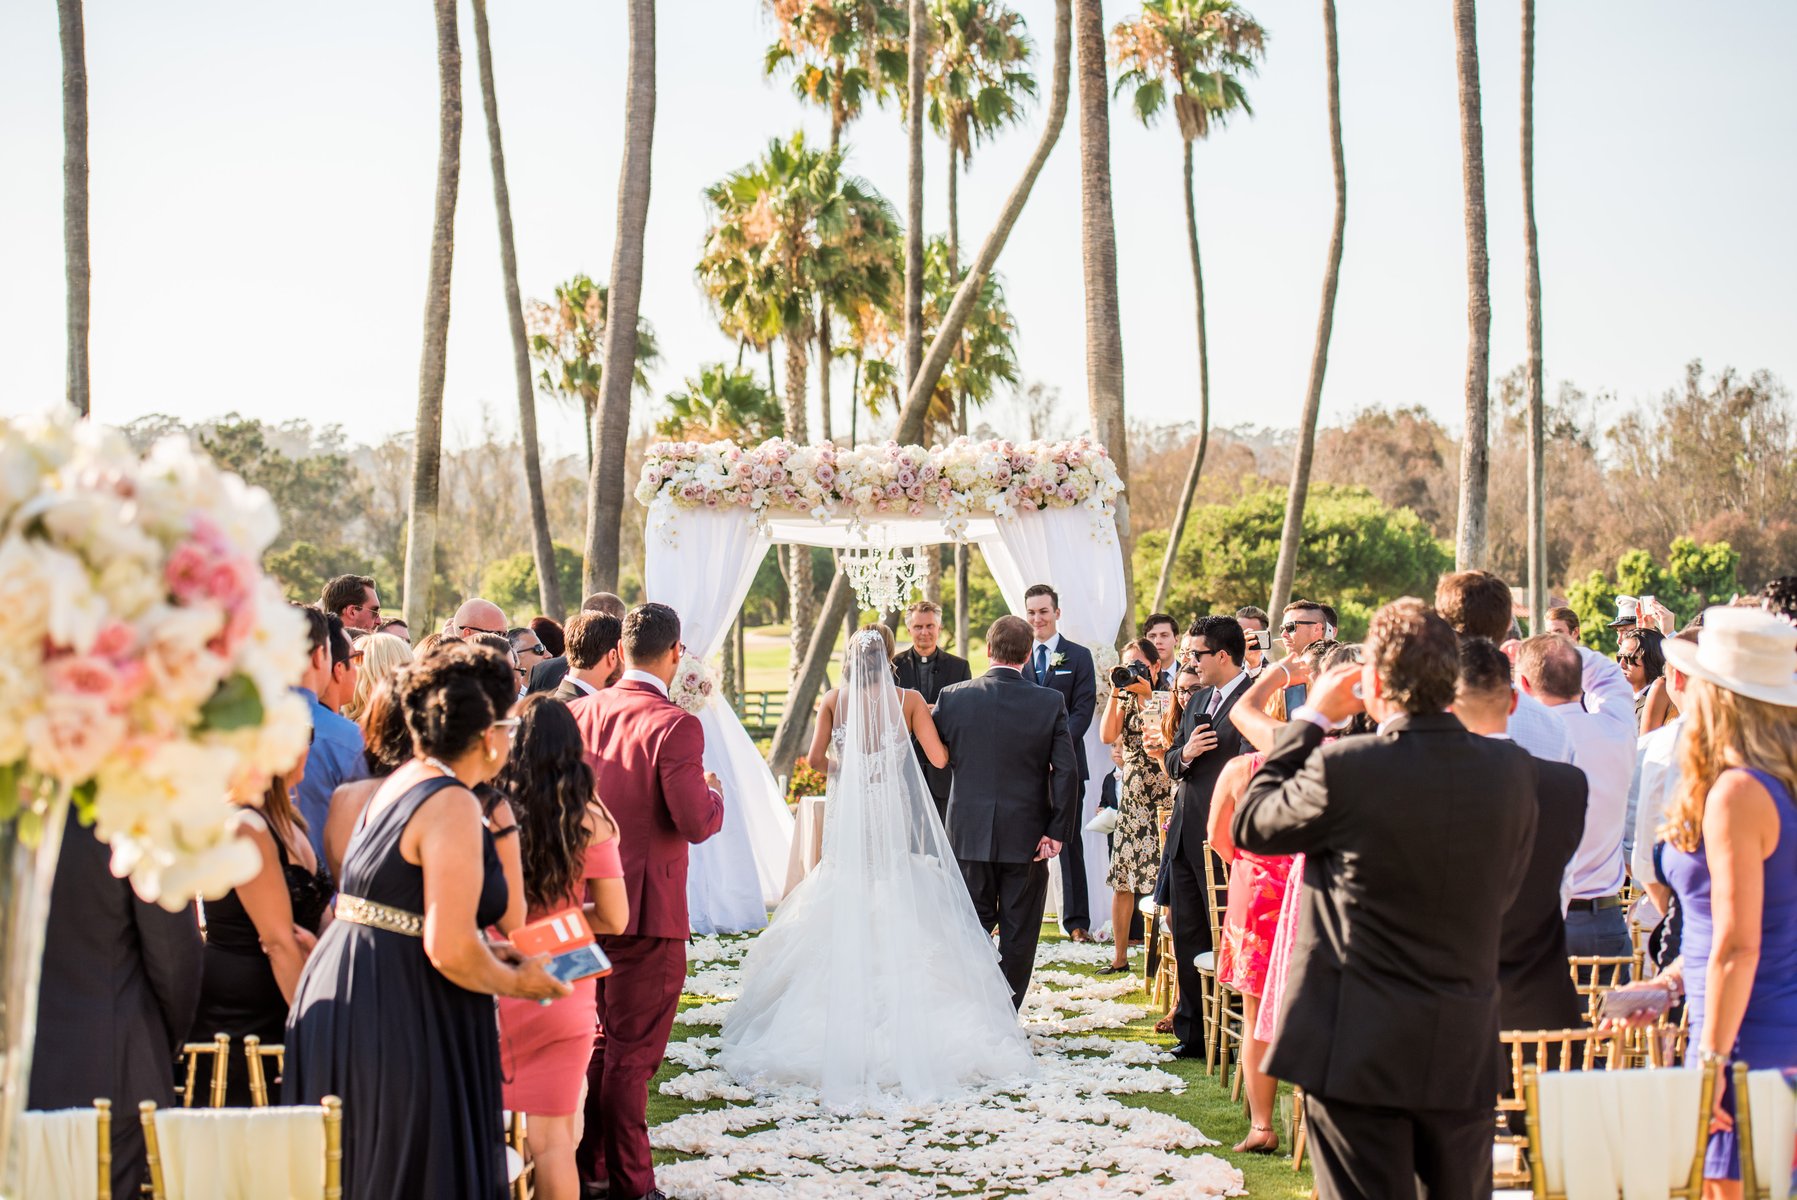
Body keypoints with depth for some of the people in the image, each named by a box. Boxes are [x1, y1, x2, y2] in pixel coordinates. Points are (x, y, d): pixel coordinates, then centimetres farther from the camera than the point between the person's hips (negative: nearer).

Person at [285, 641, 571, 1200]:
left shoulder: (400, 782, 12)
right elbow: (450, 950, -22)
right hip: (399, 1022, -10)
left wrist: (488, 952, 18)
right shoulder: (453, 806, -17)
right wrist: (515, 981, -5)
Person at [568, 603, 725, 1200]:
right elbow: (696, 823, -21)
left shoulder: (581, 711, 2)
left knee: (598, 1042, 21)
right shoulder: (675, 726, -18)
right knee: (631, 1054, 2)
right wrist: (714, 793, -1)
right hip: (646, 909, -7)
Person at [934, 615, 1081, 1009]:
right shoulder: (1050, 703, -6)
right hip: (1026, 837, -1)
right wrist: (1057, 831, -6)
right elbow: (1067, 772, -10)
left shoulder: (952, 698, -4)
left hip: (969, 833, 1)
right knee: (1018, 935, 9)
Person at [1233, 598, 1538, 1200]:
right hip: (1463, 1052, 4)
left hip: (1359, 1050, -4)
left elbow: (1248, 825, -1)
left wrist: (1312, 717, 6)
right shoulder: (1512, 769, -4)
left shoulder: (1343, 768, -18)